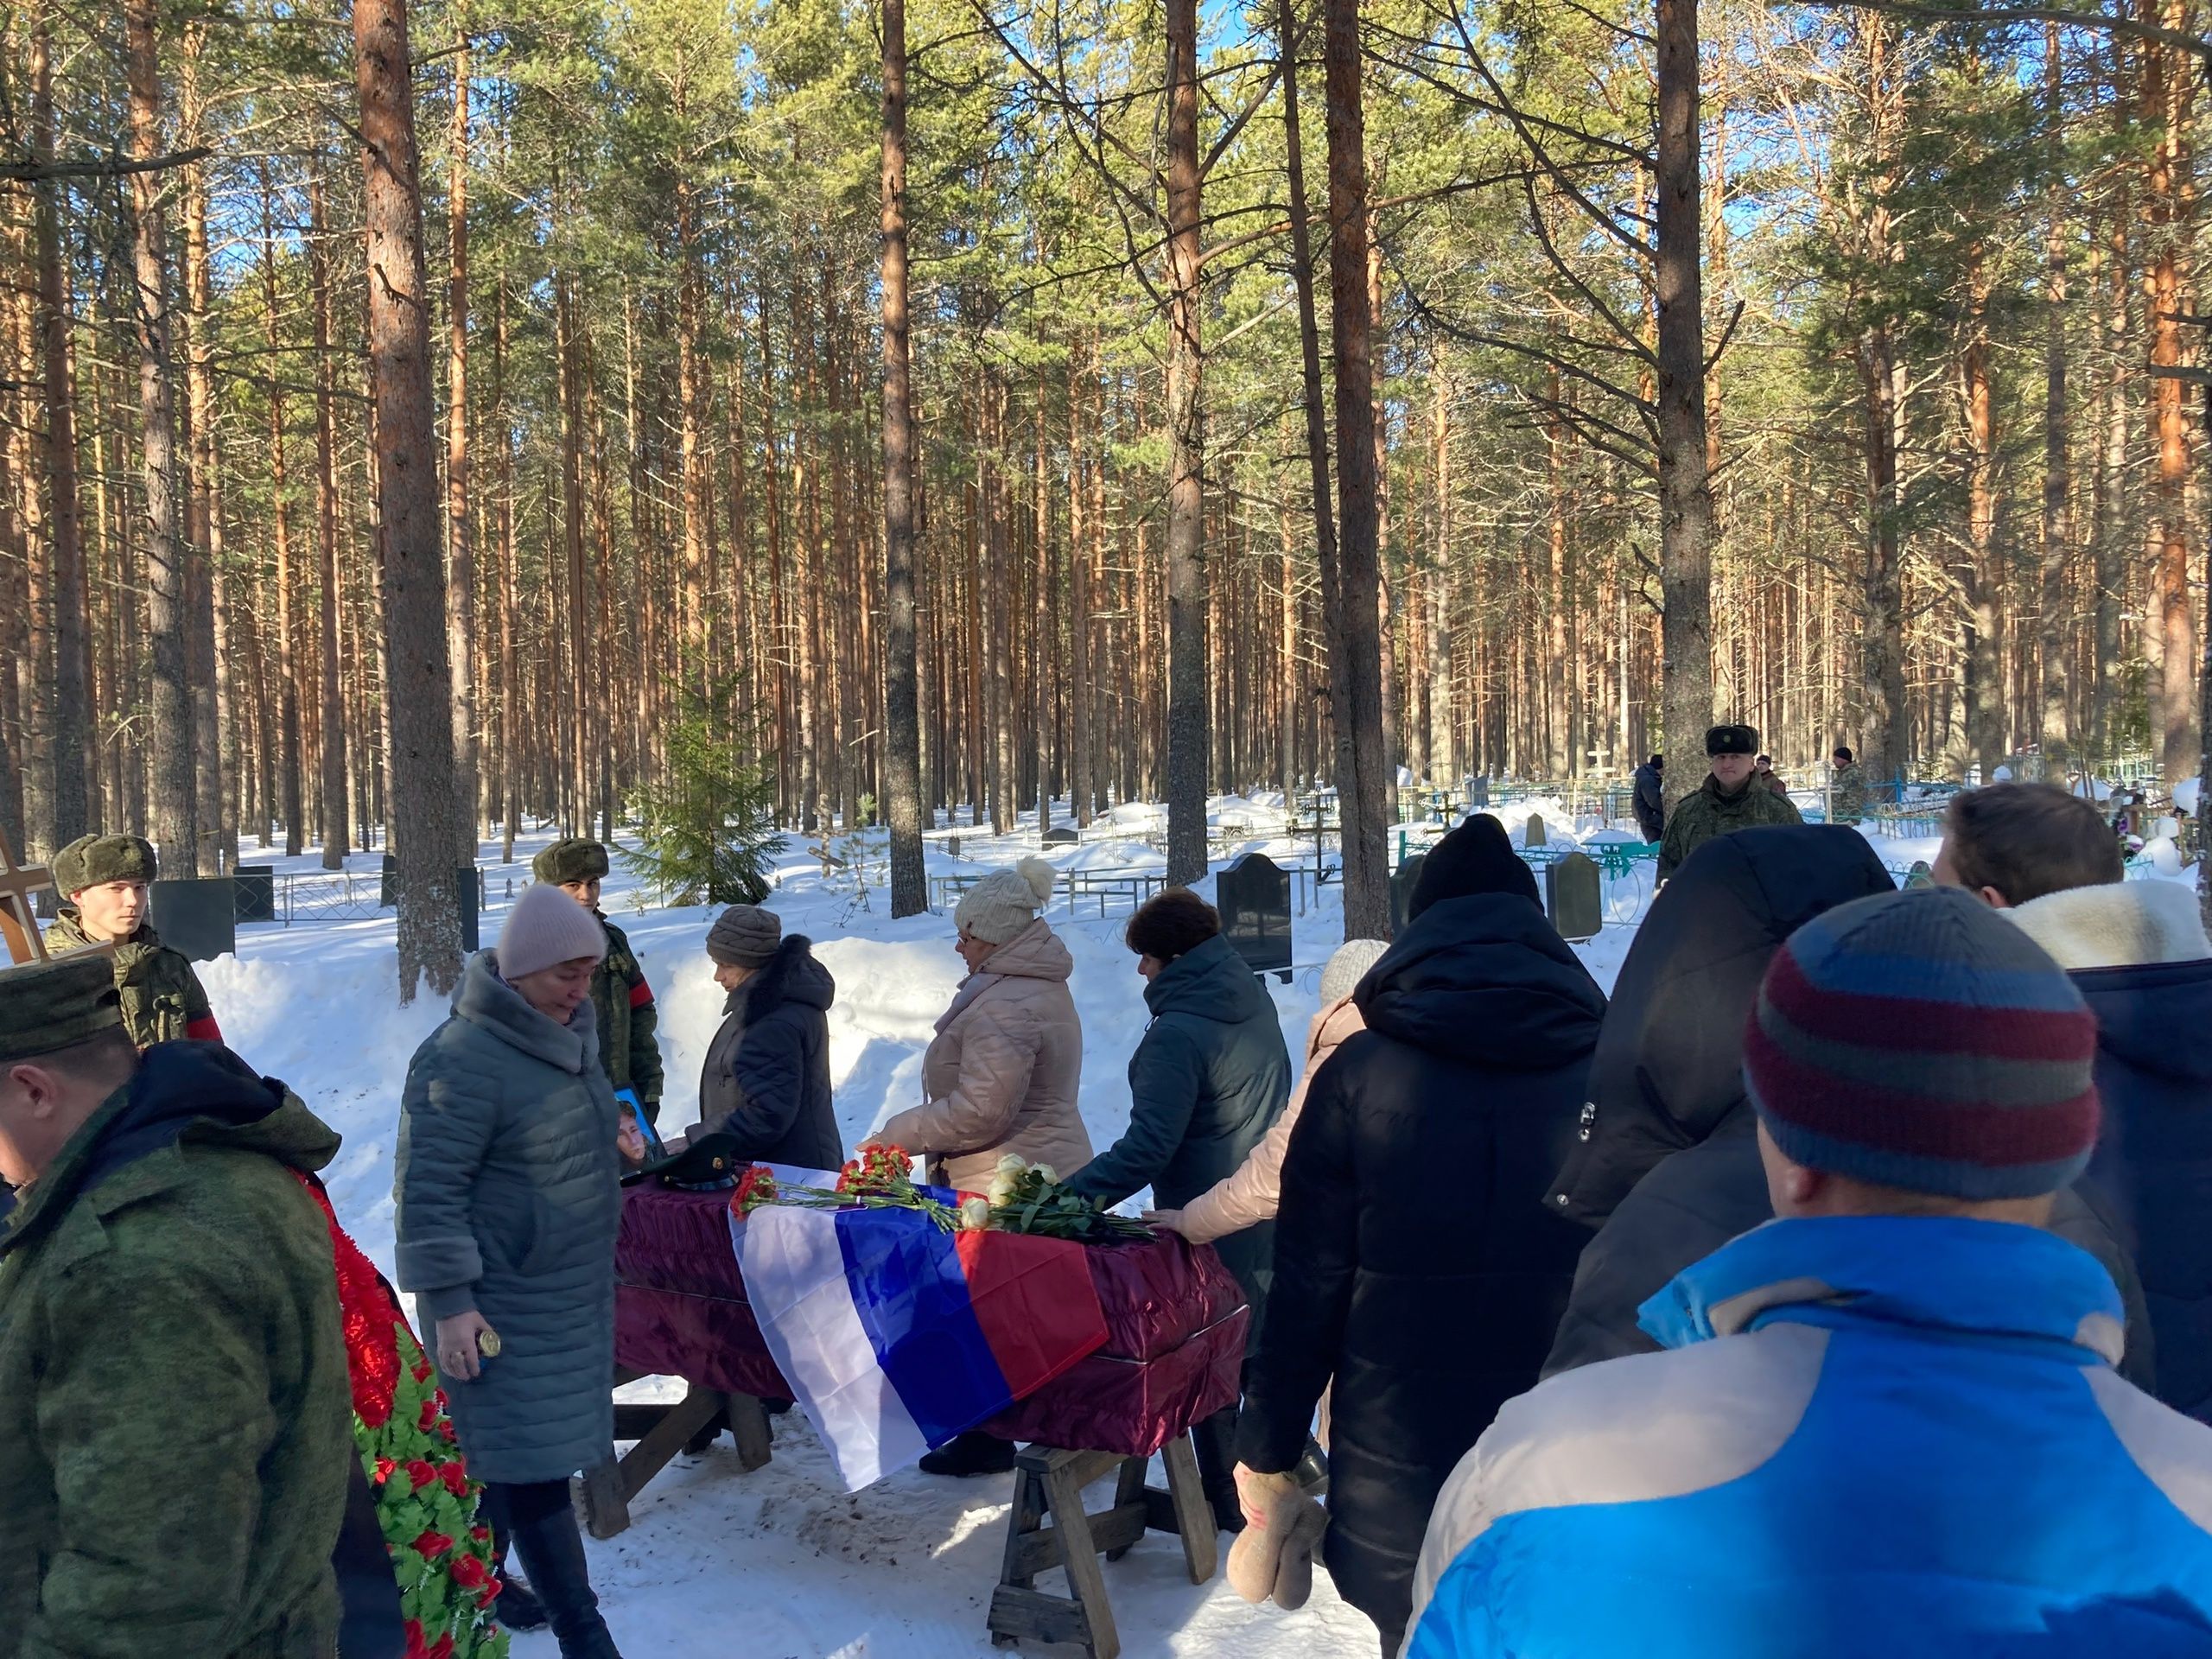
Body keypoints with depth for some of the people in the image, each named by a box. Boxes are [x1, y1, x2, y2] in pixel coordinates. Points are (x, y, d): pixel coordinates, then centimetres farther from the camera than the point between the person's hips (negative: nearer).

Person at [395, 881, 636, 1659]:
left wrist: (609, 1139, 5)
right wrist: (450, 1304, -20)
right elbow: (427, 1190, -20)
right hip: (505, 1305, -8)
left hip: (570, 1293, 8)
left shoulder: (567, 1031, 6)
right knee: (532, 1469, -1)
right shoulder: (463, 1060, -22)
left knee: (513, 1455, 19)